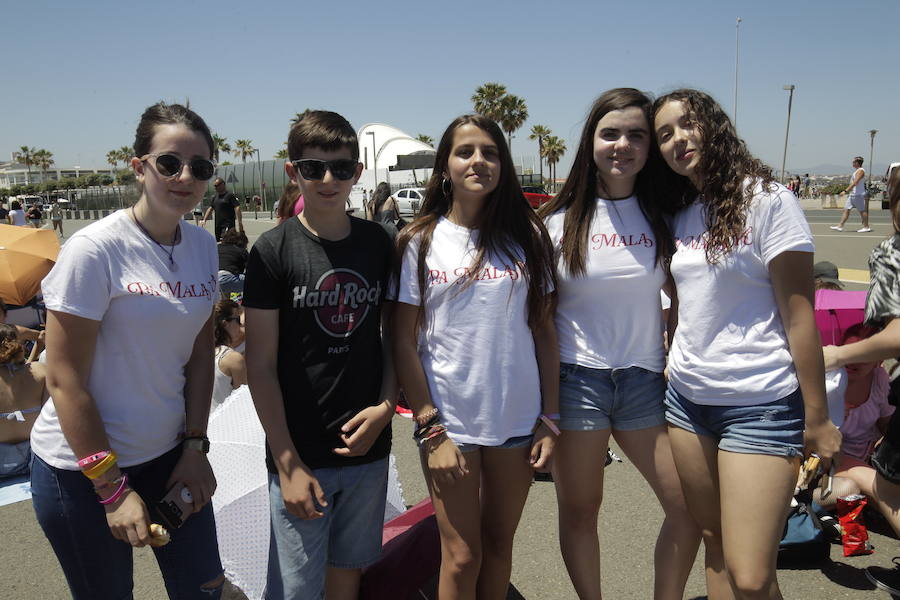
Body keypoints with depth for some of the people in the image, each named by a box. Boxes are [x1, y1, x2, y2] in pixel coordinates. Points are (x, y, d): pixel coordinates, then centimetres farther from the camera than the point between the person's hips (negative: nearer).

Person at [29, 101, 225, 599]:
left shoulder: (203, 246, -1)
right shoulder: (94, 250, -18)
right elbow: (65, 379, -16)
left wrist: (195, 446, 0)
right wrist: (112, 487, -14)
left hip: (169, 455, 5)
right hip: (82, 469, -5)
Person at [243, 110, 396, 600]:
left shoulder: (378, 243, 2)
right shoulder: (273, 250, -8)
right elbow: (261, 365, -9)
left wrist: (386, 406, -6)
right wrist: (288, 464, -11)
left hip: (368, 447, 3)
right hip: (300, 454, -3)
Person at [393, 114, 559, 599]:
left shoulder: (527, 236, 2)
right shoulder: (421, 241, -4)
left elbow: (545, 330, 4)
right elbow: (404, 342, -4)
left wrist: (550, 419, 1)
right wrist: (431, 428, -9)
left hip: (519, 418, 2)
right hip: (449, 422, -2)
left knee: (499, 543, 17)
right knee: (462, 555, 9)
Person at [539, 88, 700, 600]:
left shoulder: (664, 215, 3)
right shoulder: (561, 219, -2)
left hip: (645, 380, 2)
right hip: (577, 379, -2)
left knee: (693, 506, 6)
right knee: (579, 510, 9)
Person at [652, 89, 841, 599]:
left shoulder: (767, 199, -8)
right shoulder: (678, 215, 10)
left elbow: (799, 312, -10)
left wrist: (817, 418, -9)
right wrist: (671, 367, 10)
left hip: (760, 403, -6)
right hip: (688, 396, 6)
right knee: (714, 544, 15)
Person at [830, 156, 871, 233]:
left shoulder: (861, 171, -13)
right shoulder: (856, 171, 16)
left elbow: (855, 183, -24)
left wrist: (846, 190, -28)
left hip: (858, 195, -10)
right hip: (852, 194, 10)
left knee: (862, 211, -2)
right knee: (846, 210, 4)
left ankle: (866, 227, 6)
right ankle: (840, 226, 3)